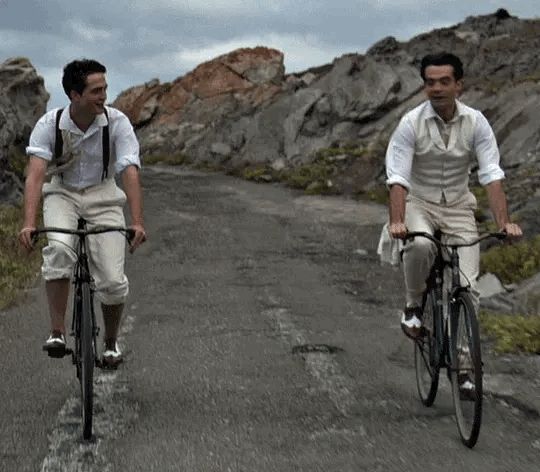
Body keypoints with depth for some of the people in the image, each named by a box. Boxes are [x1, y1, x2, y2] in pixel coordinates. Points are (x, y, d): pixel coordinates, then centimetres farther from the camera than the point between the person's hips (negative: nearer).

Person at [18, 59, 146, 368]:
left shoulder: (117, 122, -19)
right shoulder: (50, 124, -18)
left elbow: (131, 172, -26)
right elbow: (36, 172, -28)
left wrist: (137, 223, -38)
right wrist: (29, 223, -42)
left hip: (102, 195, 0)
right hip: (62, 193, 0)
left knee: (112, 280, -12)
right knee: (59, 248, -33)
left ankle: (111, 341, 17)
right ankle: (57, 332, -21)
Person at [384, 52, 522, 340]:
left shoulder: (476, 122, -8)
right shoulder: (411, 123, -14)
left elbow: (492, 175, -15)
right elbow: (398, 178, -21)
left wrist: (504, 223, -28)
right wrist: (397, 222, -37)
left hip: (458, 208, 2)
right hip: (419, 203, -2)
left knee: (466, 288, -11)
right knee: (420, 245, -36)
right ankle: (413, 306, -8)